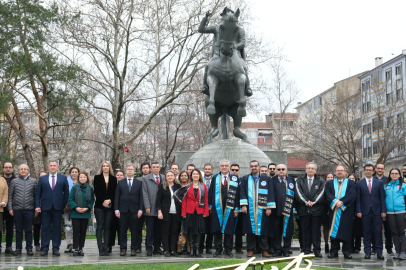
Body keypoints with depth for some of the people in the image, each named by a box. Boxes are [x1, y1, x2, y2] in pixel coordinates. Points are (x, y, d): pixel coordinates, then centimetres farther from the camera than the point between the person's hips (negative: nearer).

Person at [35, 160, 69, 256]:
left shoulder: (63, 178, 9)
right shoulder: (42, 179, 11)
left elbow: (66, 193, 8)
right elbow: (38, 194, 8)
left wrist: (64, 205, 1)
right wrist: (37, 206, -1)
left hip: (58, 207, 0)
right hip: (46, 207, 0)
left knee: (57, 228, 2)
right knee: (45, 228, 1)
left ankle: (56, 248, 8)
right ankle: (44, 248, 5)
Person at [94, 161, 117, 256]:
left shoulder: (113, 179, 12)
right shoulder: (97, 178, 8)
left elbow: (114, 192, 5)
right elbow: (96, 191, 1)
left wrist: (109, 200, -10)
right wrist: (103, 202, -9)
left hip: (110, 206, 1)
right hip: (99, 206, -1)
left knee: (107, 227, 0)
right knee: (100, 226, -6)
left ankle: (106, 248, -1)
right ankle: (100, 249, -8)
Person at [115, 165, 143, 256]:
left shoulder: (139, 183, 9)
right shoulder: (120, 183, 11)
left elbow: (141, 197, 5)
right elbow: (117, 197, 7)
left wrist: (140, 209, -5)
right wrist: (116, 209, -2)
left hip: (134, 210, 0)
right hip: (123, 210, 1)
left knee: (134, 231, 1)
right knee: (122, 230, 1)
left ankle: (134, 249, 7)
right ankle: (123, 248, 8)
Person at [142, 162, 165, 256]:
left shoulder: (164, 178, 11)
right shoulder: (146, 179, 5)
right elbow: (145, 194, 0)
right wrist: (147, 207, -8)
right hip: (151, 209, -2)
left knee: (159, 229, 6)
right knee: (150, 230, -1)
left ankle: (157, 248, 14)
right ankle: (149, 248, 5)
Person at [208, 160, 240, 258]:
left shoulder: (235, 178, 4)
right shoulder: (215, 178, 7)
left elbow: (237, 194, 2)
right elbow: (210, 193, 6)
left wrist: (237, 209, -3)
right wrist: (210, 207, 0)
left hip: (229, 208, -1)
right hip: (217, 208, 1)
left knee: (229, 230, 3)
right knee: (217, 229, 3)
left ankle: (228, 250, 13)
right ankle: (218, 250, 12)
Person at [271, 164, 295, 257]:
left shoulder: (291, 180, 10)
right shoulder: (272, 181, 6)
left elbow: (294, 194, 6)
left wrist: (294, 208, -1)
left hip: (288, 210, 1)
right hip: (276, 210, 0)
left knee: (288, 231, 2)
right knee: (277, 231, 5)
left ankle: (286, 250, 12)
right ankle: (278, 250, 13)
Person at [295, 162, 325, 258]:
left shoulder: (320, 181, 9)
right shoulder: (299, 180, 9)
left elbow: (321, 194, -2)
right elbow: (298, 193, -2)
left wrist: (313, 202, -14)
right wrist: (306, 202, -15)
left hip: (316, 210, -1)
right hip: (304, 210, 1)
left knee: (316, 231, 0)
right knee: (305, 231, 3)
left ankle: (317, 250, 5)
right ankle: (306, 250, 9)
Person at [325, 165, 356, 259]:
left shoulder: (351, 183, 10)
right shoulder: (329, 183, 15)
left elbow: (352, 195, -5)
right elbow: (328, 195, 0)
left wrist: (342, 202, -15)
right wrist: (335, 202, -17)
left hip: (346, 211, -1)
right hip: (334, 211, 1)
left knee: (346, 230, -3)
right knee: (334, 230, -1)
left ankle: (347, 251, 1)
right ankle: (334, 251, 2)